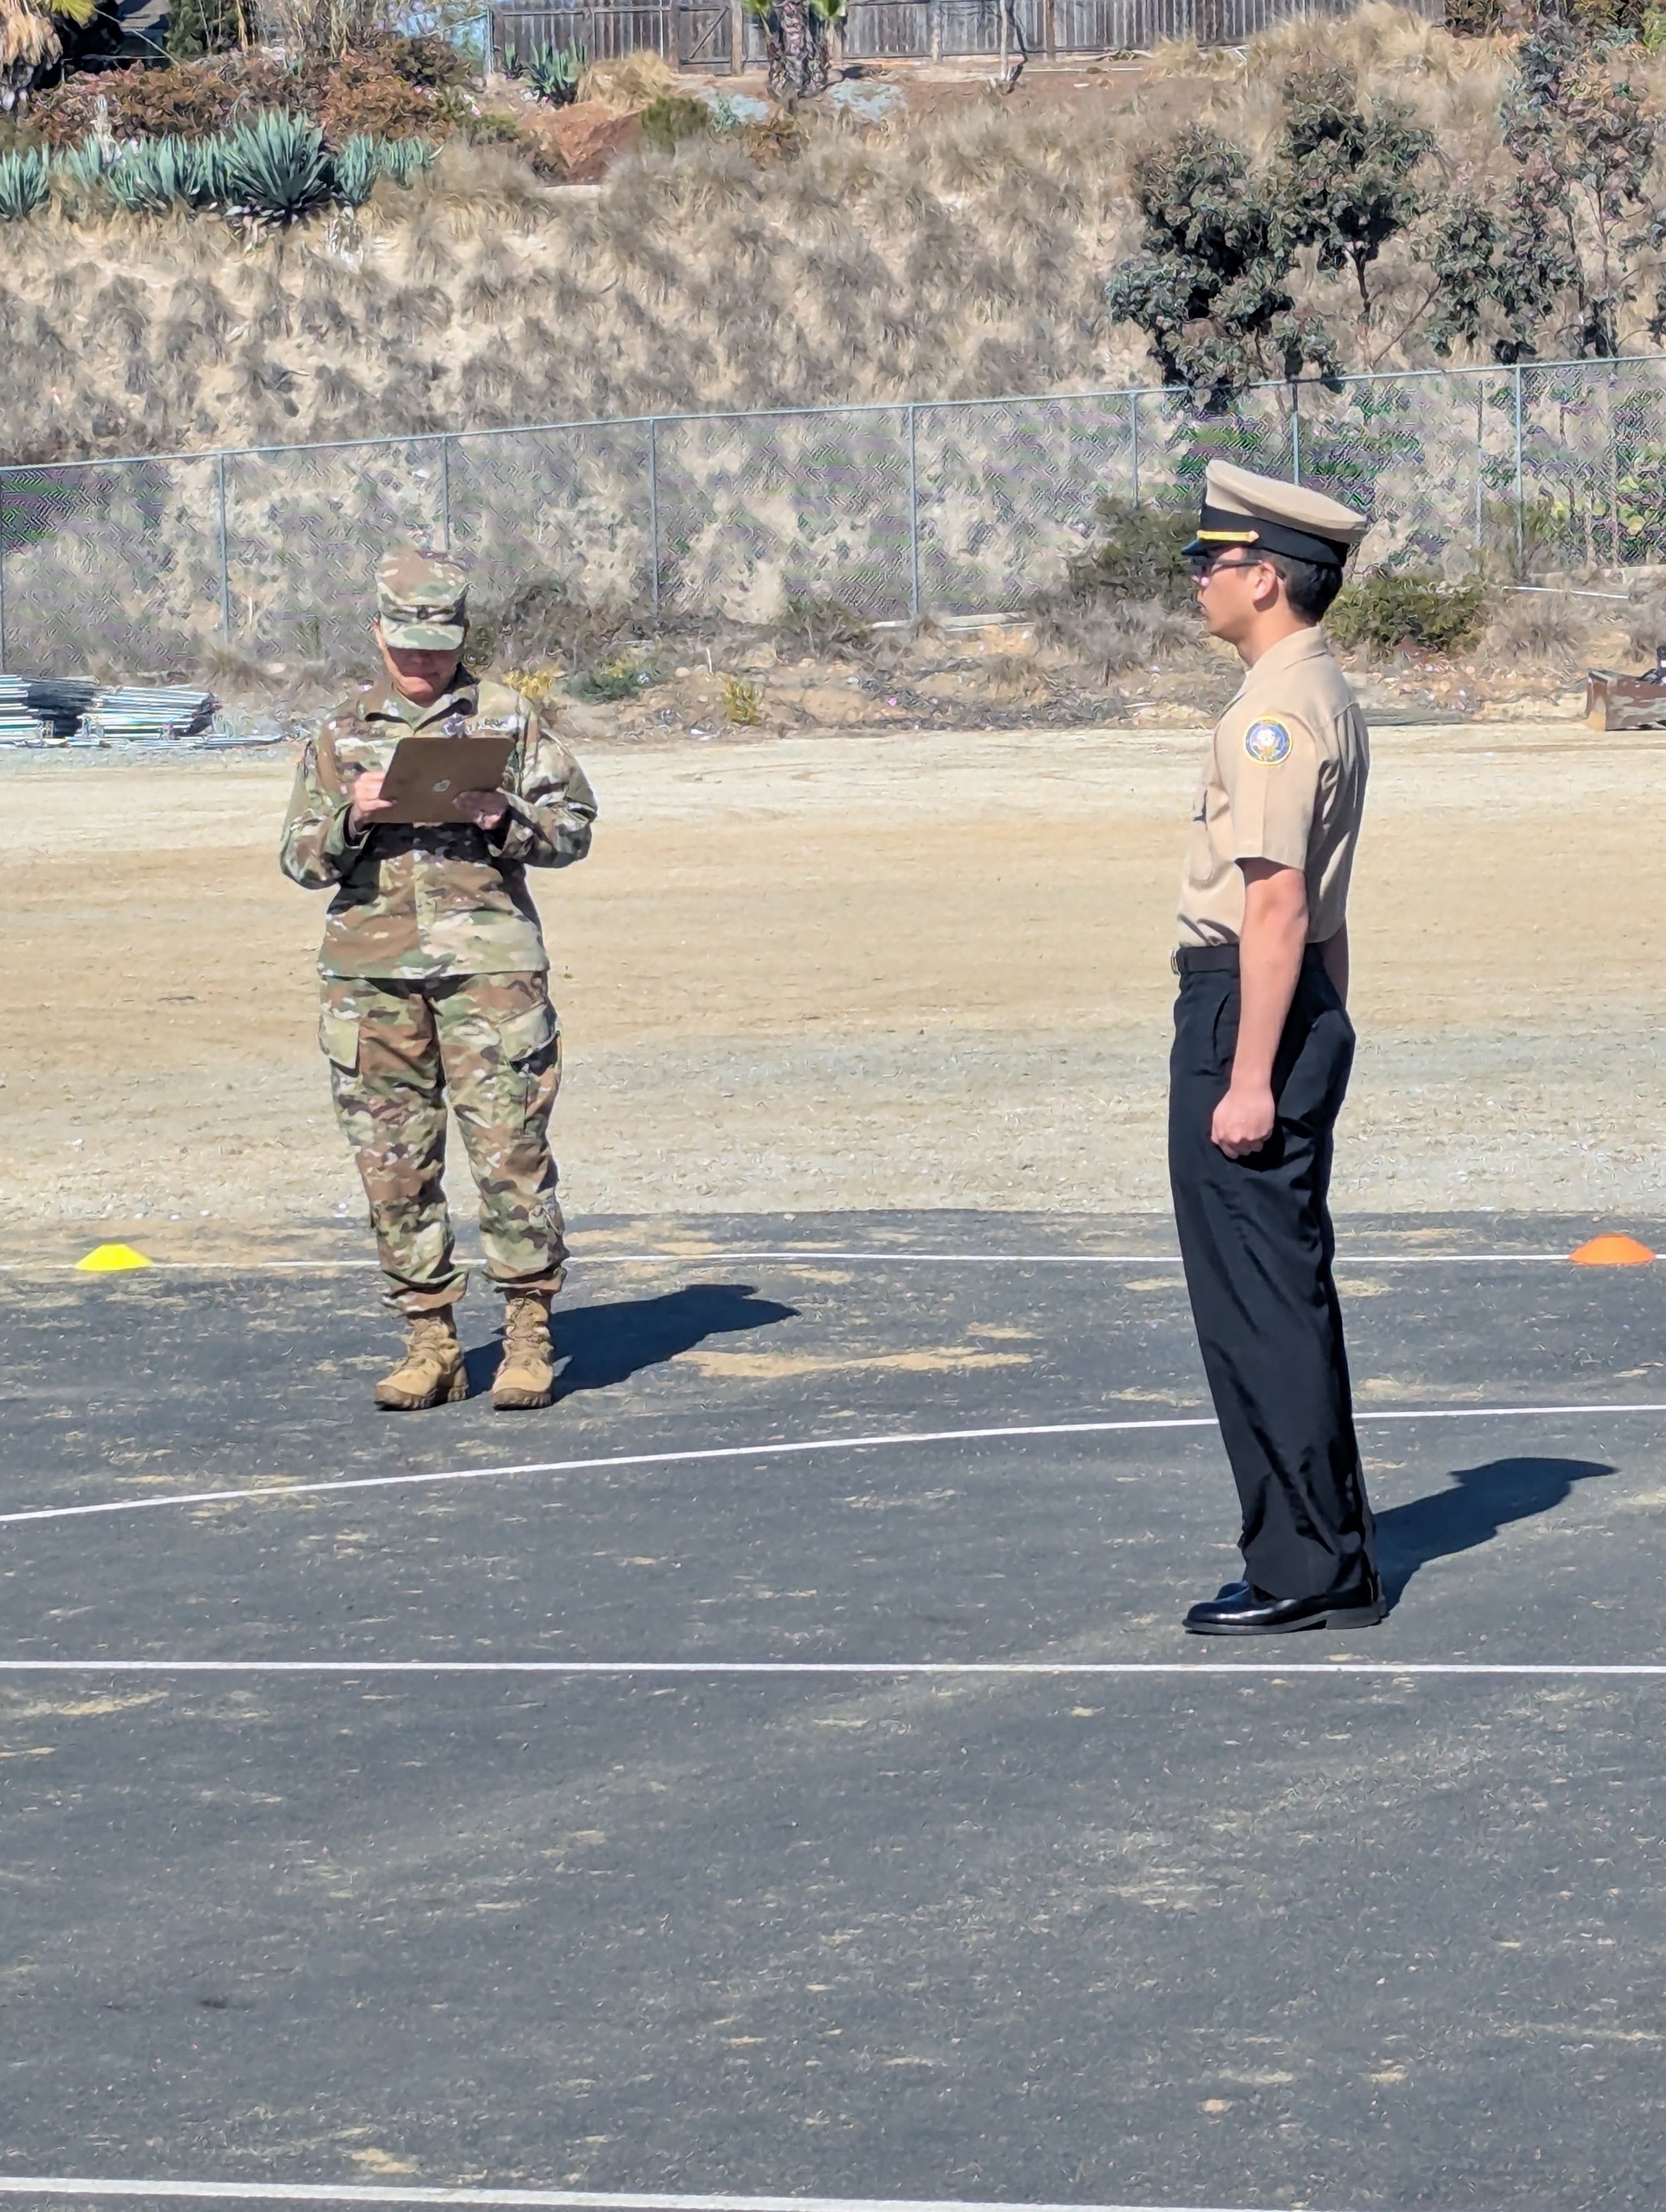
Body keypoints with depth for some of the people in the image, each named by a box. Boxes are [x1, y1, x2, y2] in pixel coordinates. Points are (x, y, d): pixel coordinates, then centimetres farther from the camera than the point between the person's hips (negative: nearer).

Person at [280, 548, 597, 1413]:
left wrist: (504, 817, -11)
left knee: (510, 1149, -7)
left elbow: (573, 824, 8)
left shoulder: (506, 718, 8)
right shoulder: (342, 734, 13)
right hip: (371, 968, 2)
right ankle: (428, 1341, 9)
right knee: (394, 1162, 2)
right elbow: (302, 857, 11)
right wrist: (350, 817, -9)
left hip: (488, 961, -2)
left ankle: (530, 1334, 0)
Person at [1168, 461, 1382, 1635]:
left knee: (1258, 1302, -5)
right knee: (1288, 1293, 16)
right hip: (1306, 1008, 11)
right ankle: (1332, 1559, 23)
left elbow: (1276, 904, -22)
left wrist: (1248, 1078, -23)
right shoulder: (1328, 696, 16)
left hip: (1247, 1008, -11)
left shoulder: (1278, 710, -17)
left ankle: (1304, 1570, -2)